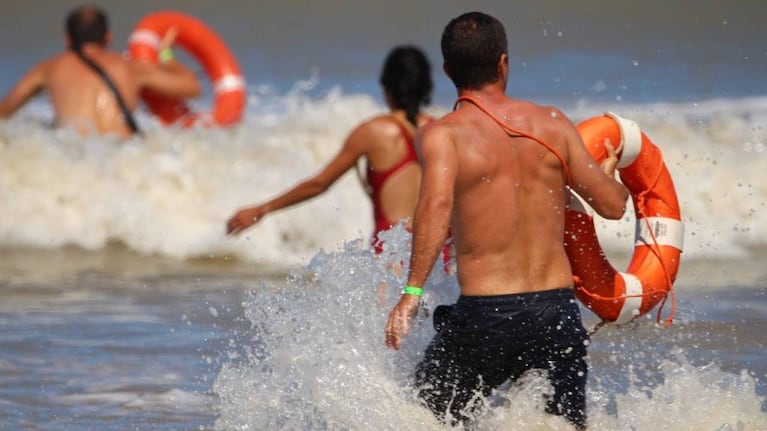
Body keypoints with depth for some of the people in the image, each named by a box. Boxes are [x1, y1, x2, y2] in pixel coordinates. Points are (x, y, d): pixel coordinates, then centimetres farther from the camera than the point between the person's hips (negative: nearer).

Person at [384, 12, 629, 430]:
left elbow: (437, 203, -23)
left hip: (485, 315, -3)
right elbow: (612, 204, 11)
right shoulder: (552, 123, 6)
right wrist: (608, 173, 33)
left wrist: (412, 291, -25)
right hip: (558, 310, 3)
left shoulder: (442, 134, -4)